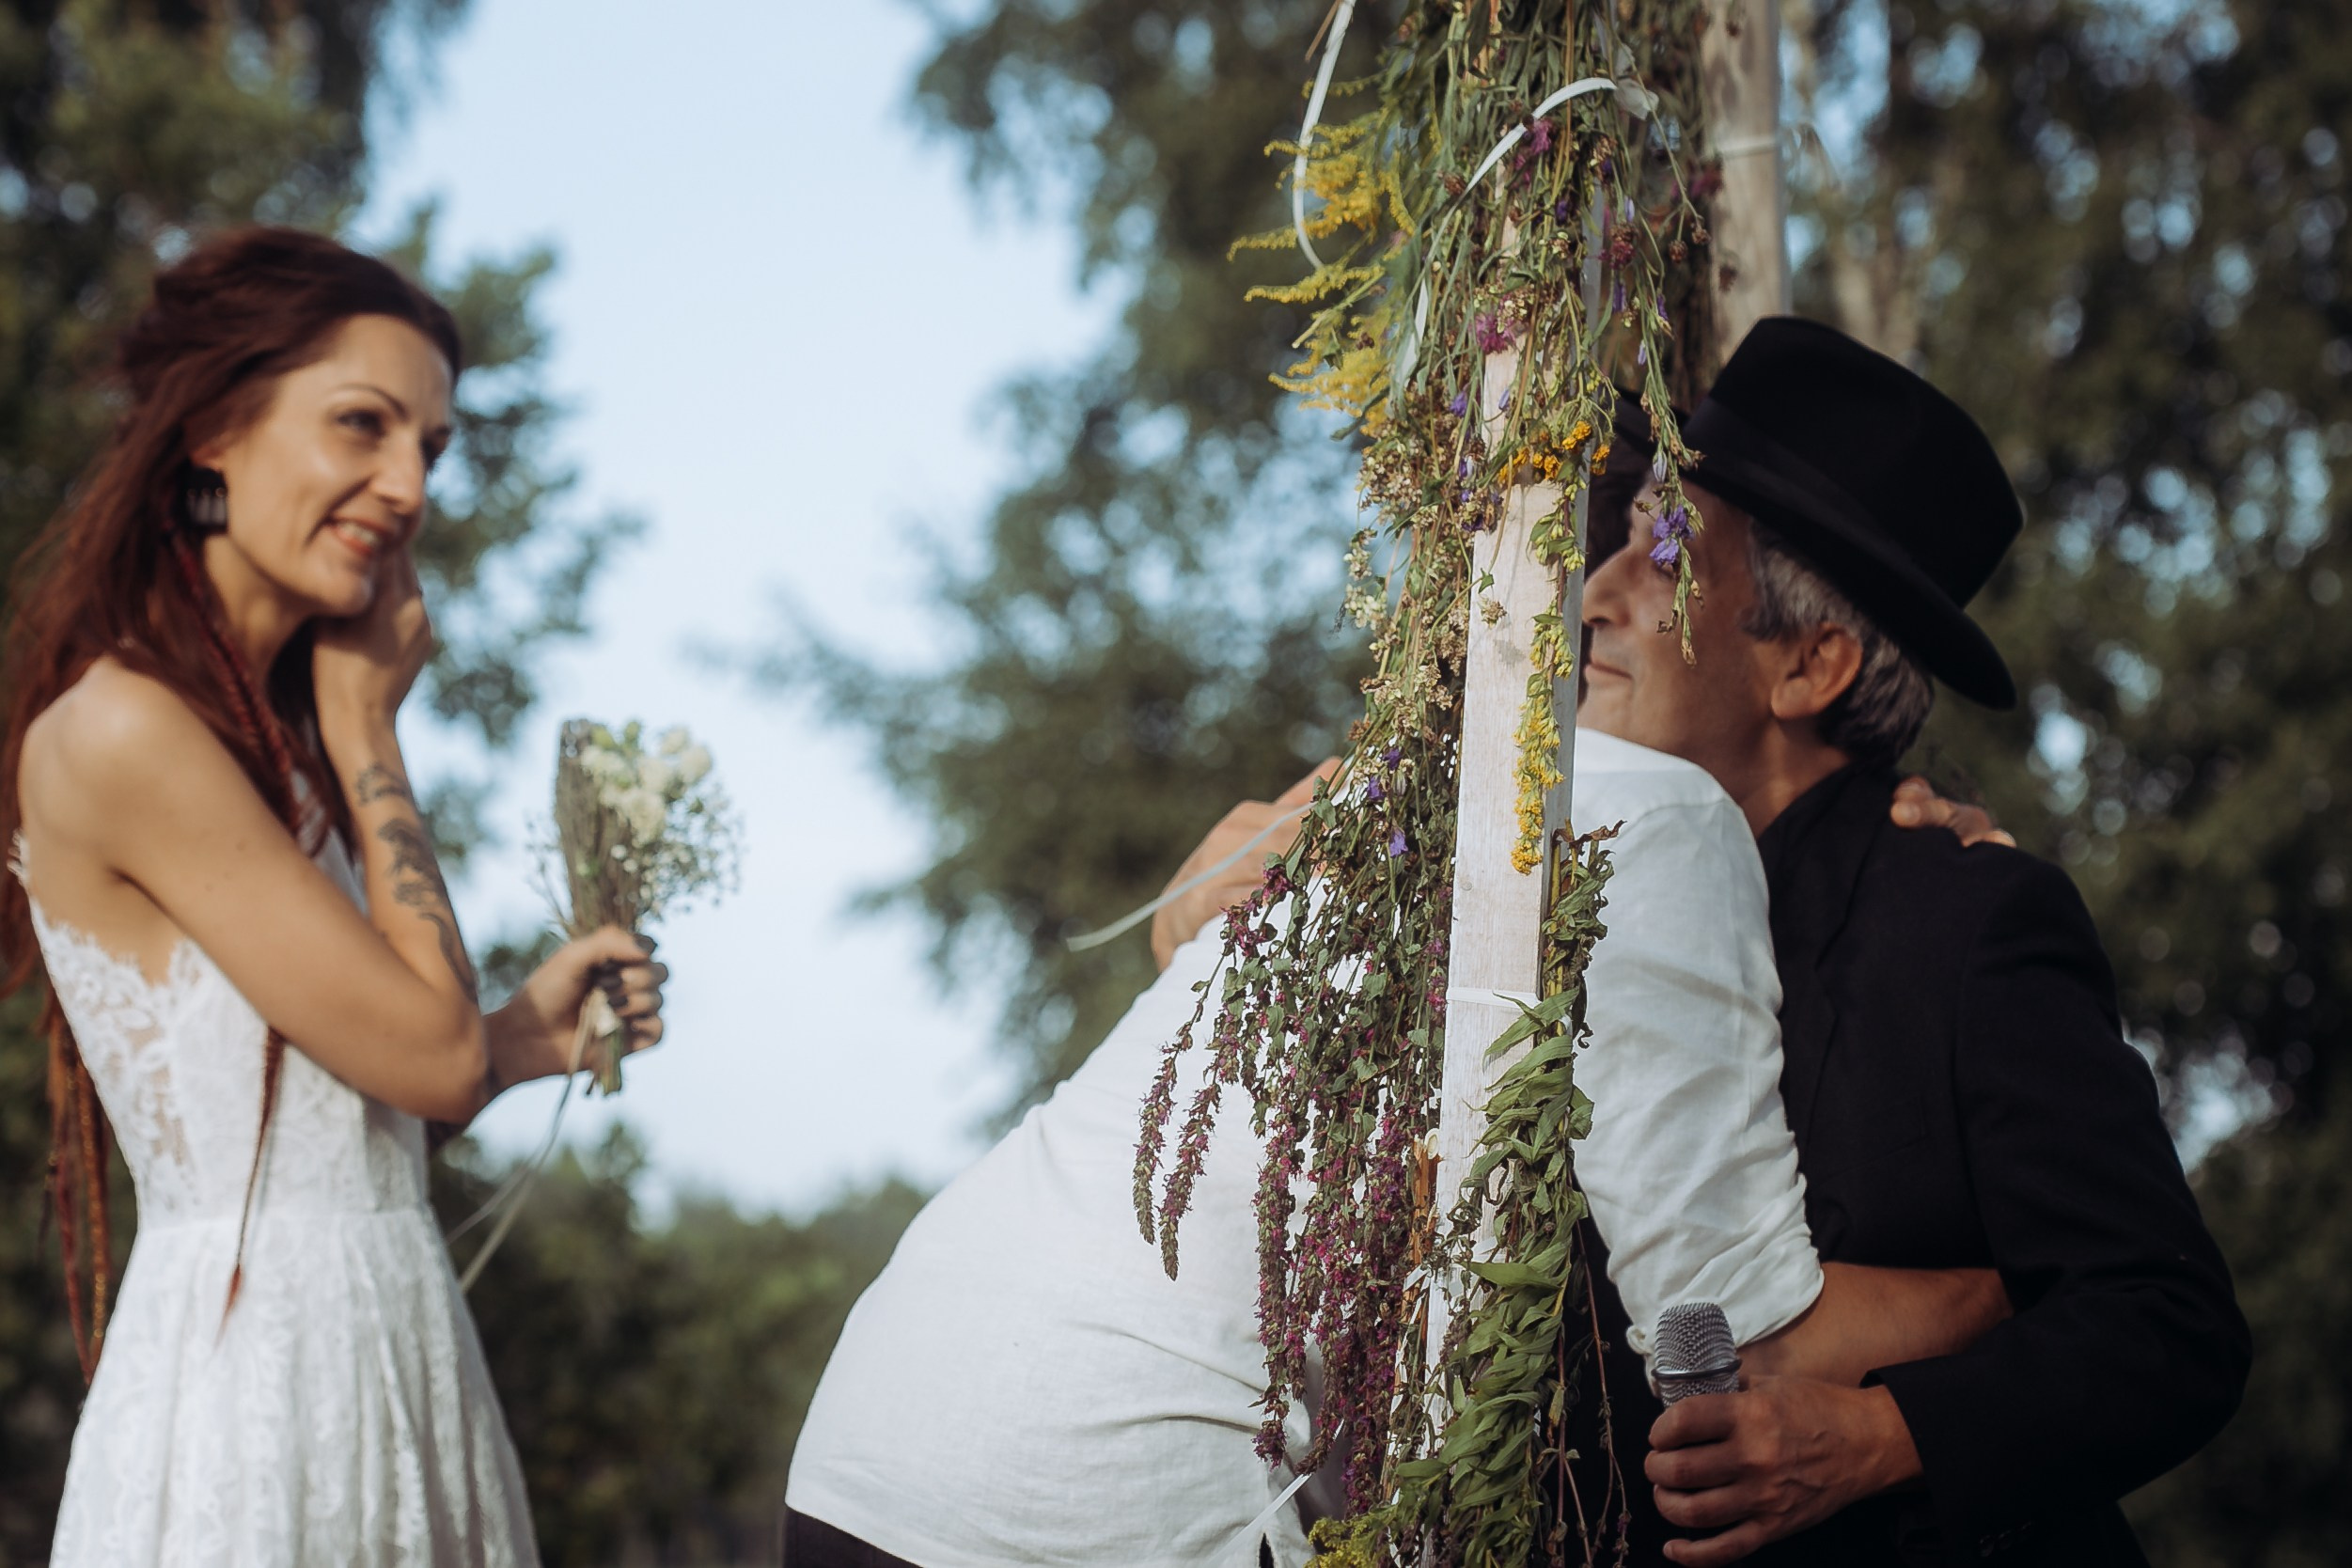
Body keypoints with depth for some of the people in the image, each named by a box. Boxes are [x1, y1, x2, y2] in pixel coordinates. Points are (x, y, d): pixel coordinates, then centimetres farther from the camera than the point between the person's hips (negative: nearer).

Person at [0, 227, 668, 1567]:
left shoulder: (276, 739, 13)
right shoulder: (116, 731, -14)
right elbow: (431, 1055, -13)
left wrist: (528, 1032, 8)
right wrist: (367, 726, -5)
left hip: (399, 1354, 9)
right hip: (248, 1388, -9)